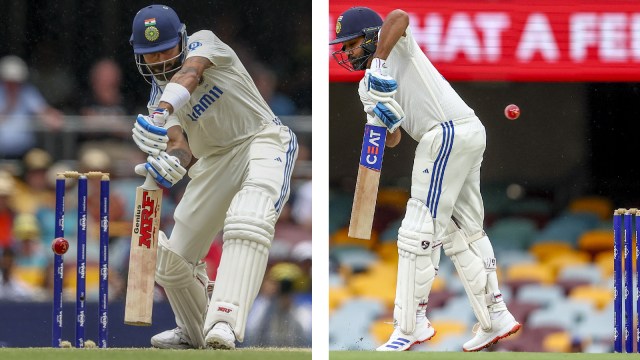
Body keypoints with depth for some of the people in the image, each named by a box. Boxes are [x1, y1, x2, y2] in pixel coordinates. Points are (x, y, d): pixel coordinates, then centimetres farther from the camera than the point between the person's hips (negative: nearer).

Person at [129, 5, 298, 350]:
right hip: (215, 161, 6)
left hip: (262, 139, -6)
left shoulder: (203, 42, -9)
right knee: (174, 257, 4)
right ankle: (193, 332, 32)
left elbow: (189, 75, -32)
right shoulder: (158, 96, 4)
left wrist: (162, 111, -51)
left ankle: (223, 322, -49)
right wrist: (172, 159, -38)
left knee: (248, 221, -35)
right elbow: (178, 144, -12)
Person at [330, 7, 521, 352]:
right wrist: (381, 119, -10)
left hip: (449, 132, -10)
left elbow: (399, 16, -23)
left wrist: (379, 63, -25)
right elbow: (391, 140, 11)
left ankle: (411, 324, -7)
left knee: (419, 232, -9)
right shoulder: (367, 87, 21)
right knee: (462, 231, 17)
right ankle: (495, 318, 22)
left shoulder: (394, 43, 1)